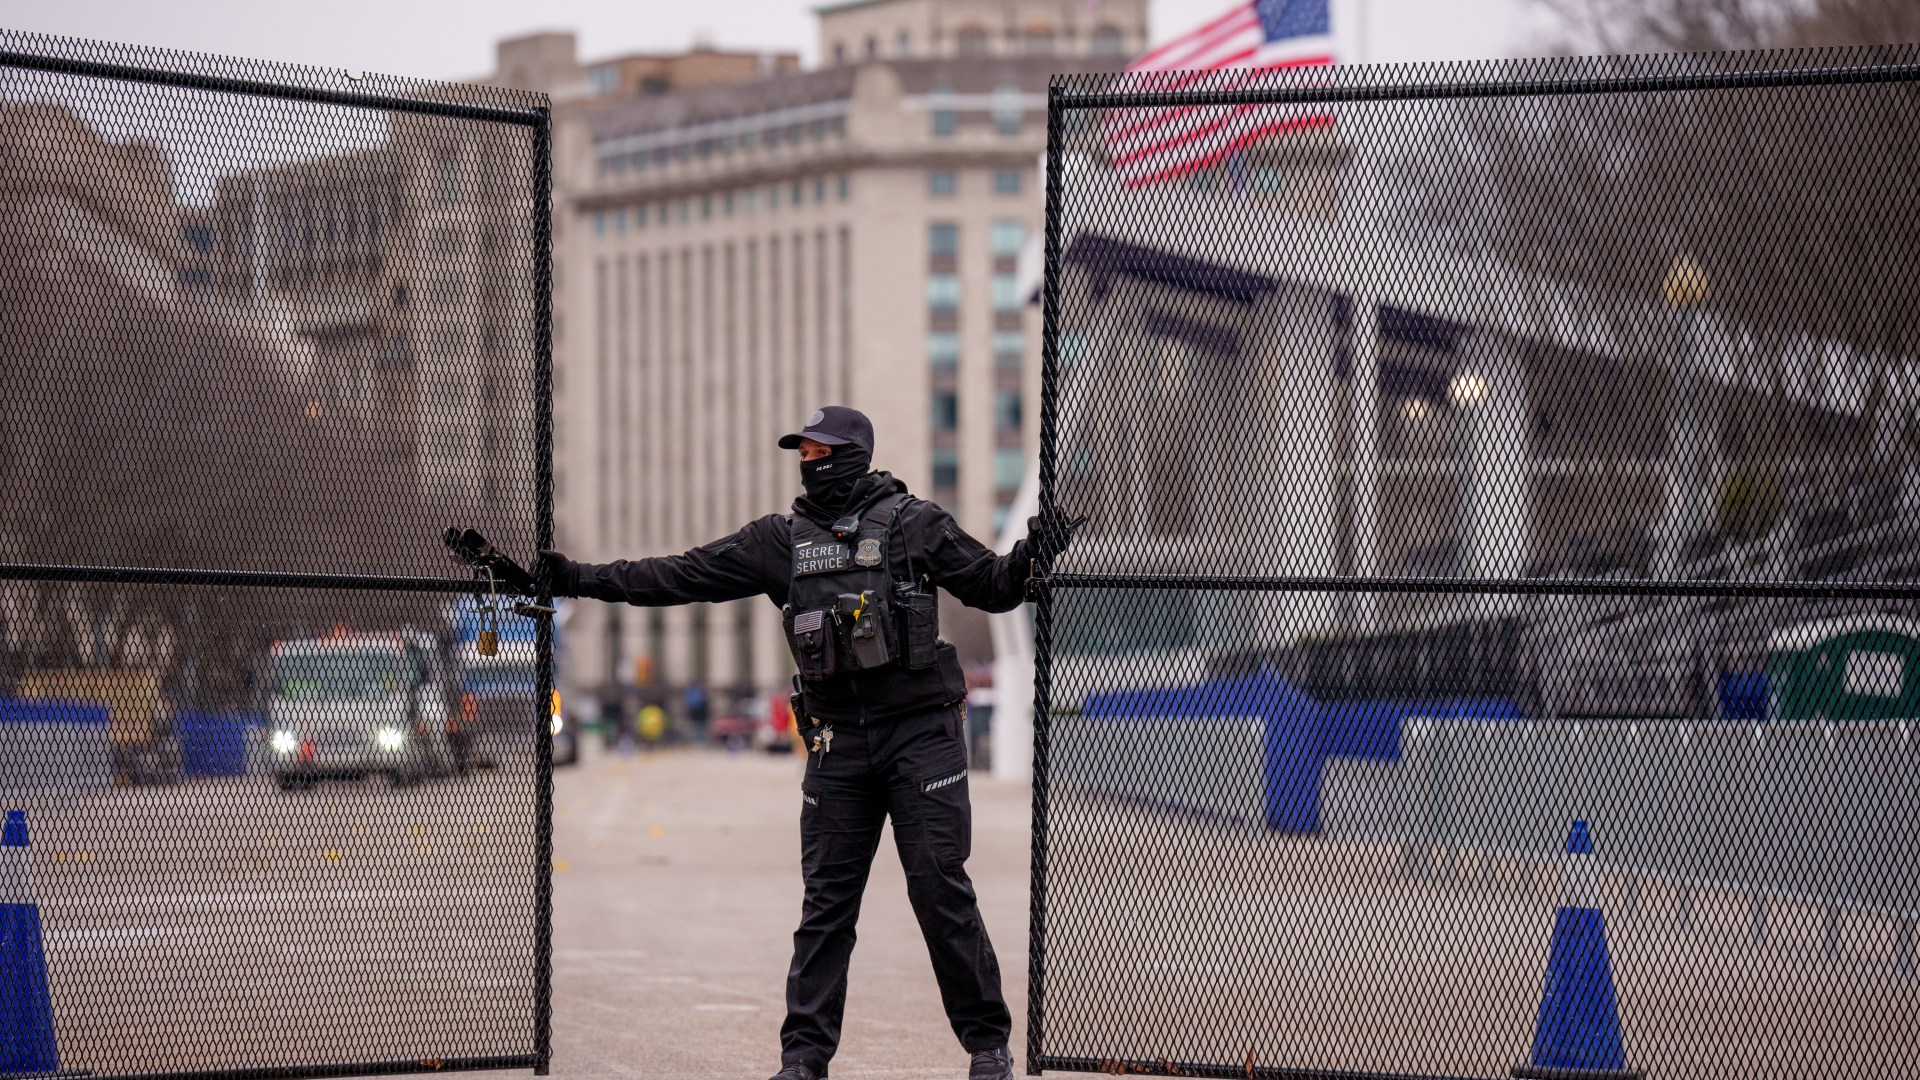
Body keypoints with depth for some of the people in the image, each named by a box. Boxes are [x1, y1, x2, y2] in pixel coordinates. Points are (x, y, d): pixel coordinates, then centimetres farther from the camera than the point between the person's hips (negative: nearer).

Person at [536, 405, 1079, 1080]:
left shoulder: (912, 523, 1)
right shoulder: (781, 539, 10)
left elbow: (990, 587, 2)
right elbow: (684, 576, 9)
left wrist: (1028, 558, -20)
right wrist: (580, 579, 5)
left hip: (921, 732, -4)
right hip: (837, 739, 4)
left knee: (942, 890, -5)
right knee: (826, 900, 3)